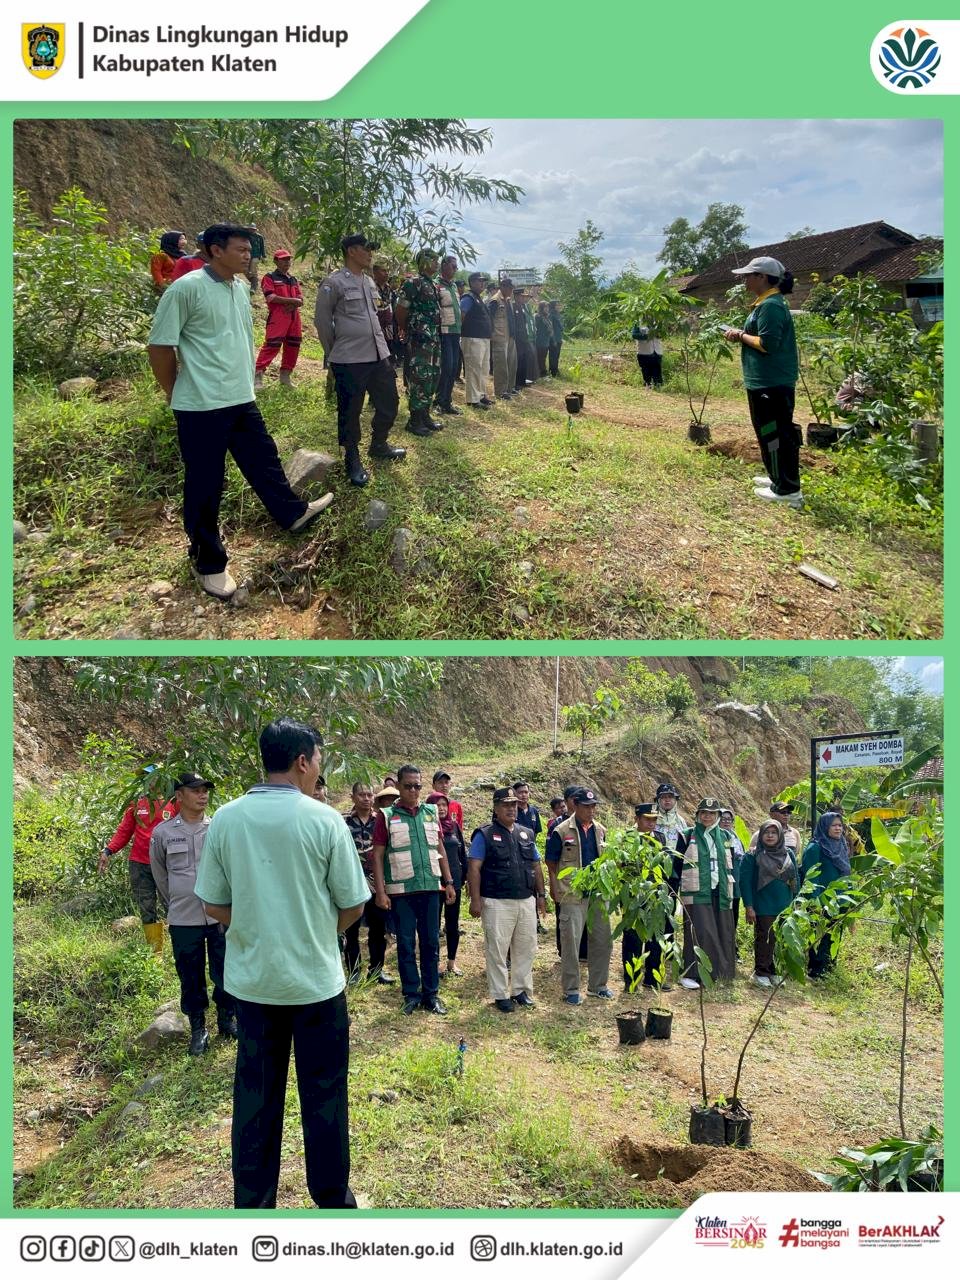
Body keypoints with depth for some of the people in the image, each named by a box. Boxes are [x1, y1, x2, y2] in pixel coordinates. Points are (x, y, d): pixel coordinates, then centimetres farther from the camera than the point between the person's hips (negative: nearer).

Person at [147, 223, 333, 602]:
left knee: (264, 459, 21)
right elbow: (160, 346, -12)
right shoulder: (186, 288, -15)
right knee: (204, 486, 3)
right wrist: (177, 393, -3)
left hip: (241, 399, 7)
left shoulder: (240, 287, 9)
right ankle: (209, 563, 14)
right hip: (202, 405, -7)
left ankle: (293, 513, 42)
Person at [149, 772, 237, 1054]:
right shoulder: (163, 832, -3)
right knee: (191, 978, 9)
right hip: (183, 920, 0)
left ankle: (227, 1020, 29)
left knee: (225, 972, 9)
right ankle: (198, 1029, 25)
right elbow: (160, 874, 11)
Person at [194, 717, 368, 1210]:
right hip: (315, 979, -3)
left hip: (251, 979, 3)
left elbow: (213, 905, 0)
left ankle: (253, 1199, 25)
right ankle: (331, 1196, 23)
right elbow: (352, 906, -6)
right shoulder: (324, 820, -13)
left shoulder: (226, 819, -5)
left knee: (255, 1094, 14)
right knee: (323, 1093, 11)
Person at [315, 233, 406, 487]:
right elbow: (322, 320, -4)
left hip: (379, 356, 7)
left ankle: (378, 445, 35)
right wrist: (333, 354, 3)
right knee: (350, 411, 3)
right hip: (349, 360, -7)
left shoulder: (369, 282, 13)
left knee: (389, 403, 14)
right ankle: (352, 459, 16)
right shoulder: (334, 283, -9)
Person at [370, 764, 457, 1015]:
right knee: (405, 944, 5)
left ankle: (431, 993, 17)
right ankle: (412, 994, 16)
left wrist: (448, 882, 10)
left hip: (430, 888, 3)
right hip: (401, 891, -3)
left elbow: (440, 850, 14)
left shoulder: (431, 813, 9)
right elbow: (377, 855, -3)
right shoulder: (387, 815, -2)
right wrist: (380, 891, -9)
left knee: (431, 942, 8)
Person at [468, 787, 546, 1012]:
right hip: (497, 903, -5)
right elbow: (474, 868, -9)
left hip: (527, 901, 5)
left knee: (526, 948, 11)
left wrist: (541, 895, 14)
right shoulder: (485, 835, -4)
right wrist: (475, 900, -15)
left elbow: (536, 867, 19)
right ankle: (500, 995, 11)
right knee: (497, 950, 0)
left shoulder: (526, 834, 13)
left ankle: (521, 990, 24)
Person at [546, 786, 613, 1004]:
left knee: (602, 941, 11)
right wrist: (555, 889, -8)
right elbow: (551, 863, -4)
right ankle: (571, 990, 11)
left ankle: (597, 985, 26)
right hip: (573, 896, -5)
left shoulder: (599, 830, 7)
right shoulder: (562, 831, -8)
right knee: (571, 944, -1)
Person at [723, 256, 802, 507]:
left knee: (776, 434, -6)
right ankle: (779, 477, 29)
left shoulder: (771, 306, -18)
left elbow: (767, 343, -24)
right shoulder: (765, 303, 15)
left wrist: (741, 335, -11)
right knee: (775, 433, 19)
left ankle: (787, 489, -2)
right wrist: (742, 335, 7)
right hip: (769, 381, 11)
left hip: (771, 383, -11)